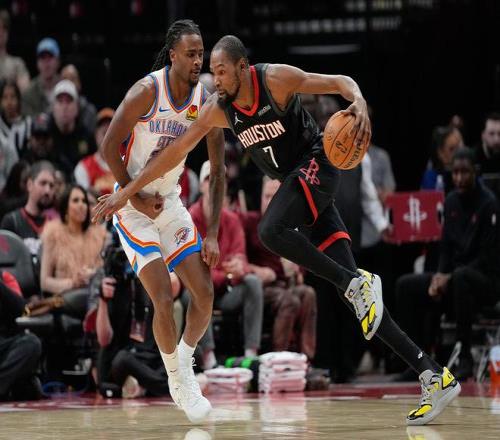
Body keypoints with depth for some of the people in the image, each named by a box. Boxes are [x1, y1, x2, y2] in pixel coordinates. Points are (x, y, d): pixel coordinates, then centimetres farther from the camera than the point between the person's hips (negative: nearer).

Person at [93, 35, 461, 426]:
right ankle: (434, 376, -8)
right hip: (294, 181, 6)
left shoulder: (276, 79, -15)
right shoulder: (217, 109, 0)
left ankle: (358, 283, -20)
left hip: (316, 166, -6)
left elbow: (339, 81, -16)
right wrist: (125, 194, 5)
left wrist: (359, 102, -39)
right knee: (352, 289, -5)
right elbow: (174, 153, 6)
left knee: (272, 231, -33)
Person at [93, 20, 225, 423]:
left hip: (170, 202, 5)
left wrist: (212, 234, -5)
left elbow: (217, 171, 0)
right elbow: (110, 145, -14)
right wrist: (135, 197, -13)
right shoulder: (147, 91, -20)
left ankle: (185, 361, 24)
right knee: (164, 299, -14)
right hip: (132, 205, -5)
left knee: (205, 293, 0)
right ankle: (177, 381, 6)